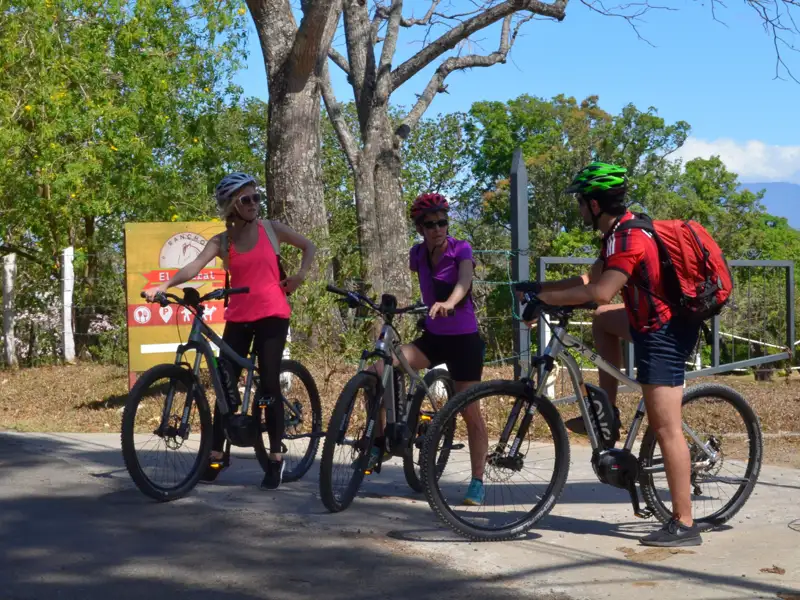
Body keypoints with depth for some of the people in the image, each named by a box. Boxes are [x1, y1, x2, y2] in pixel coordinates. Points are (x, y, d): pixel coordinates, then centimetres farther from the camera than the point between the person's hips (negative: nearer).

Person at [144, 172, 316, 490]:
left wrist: (300, 275, -1)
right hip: (238, 318, 2)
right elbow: (193, 267, -15)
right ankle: (216, 454, 10)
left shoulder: (271, 228, 2)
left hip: (272, 315, -2)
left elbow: (309, 246, 15)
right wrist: (163, 286, -31)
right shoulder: (220, 242, 1)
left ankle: (276, 458, 3)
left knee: (269, 384, -4)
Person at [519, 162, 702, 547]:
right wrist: (540, 288, 10)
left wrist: (542, 297, -22)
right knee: (603, 321, 27)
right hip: (655, 322, 10)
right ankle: (608, 415, 21)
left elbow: (599, 292, -30)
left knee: (665, 428, -9)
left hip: (665, 334, -10)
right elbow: (590, 280, 17)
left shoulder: (628, 238, -21)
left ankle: (683, 526, -6)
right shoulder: (621, 231, 10)